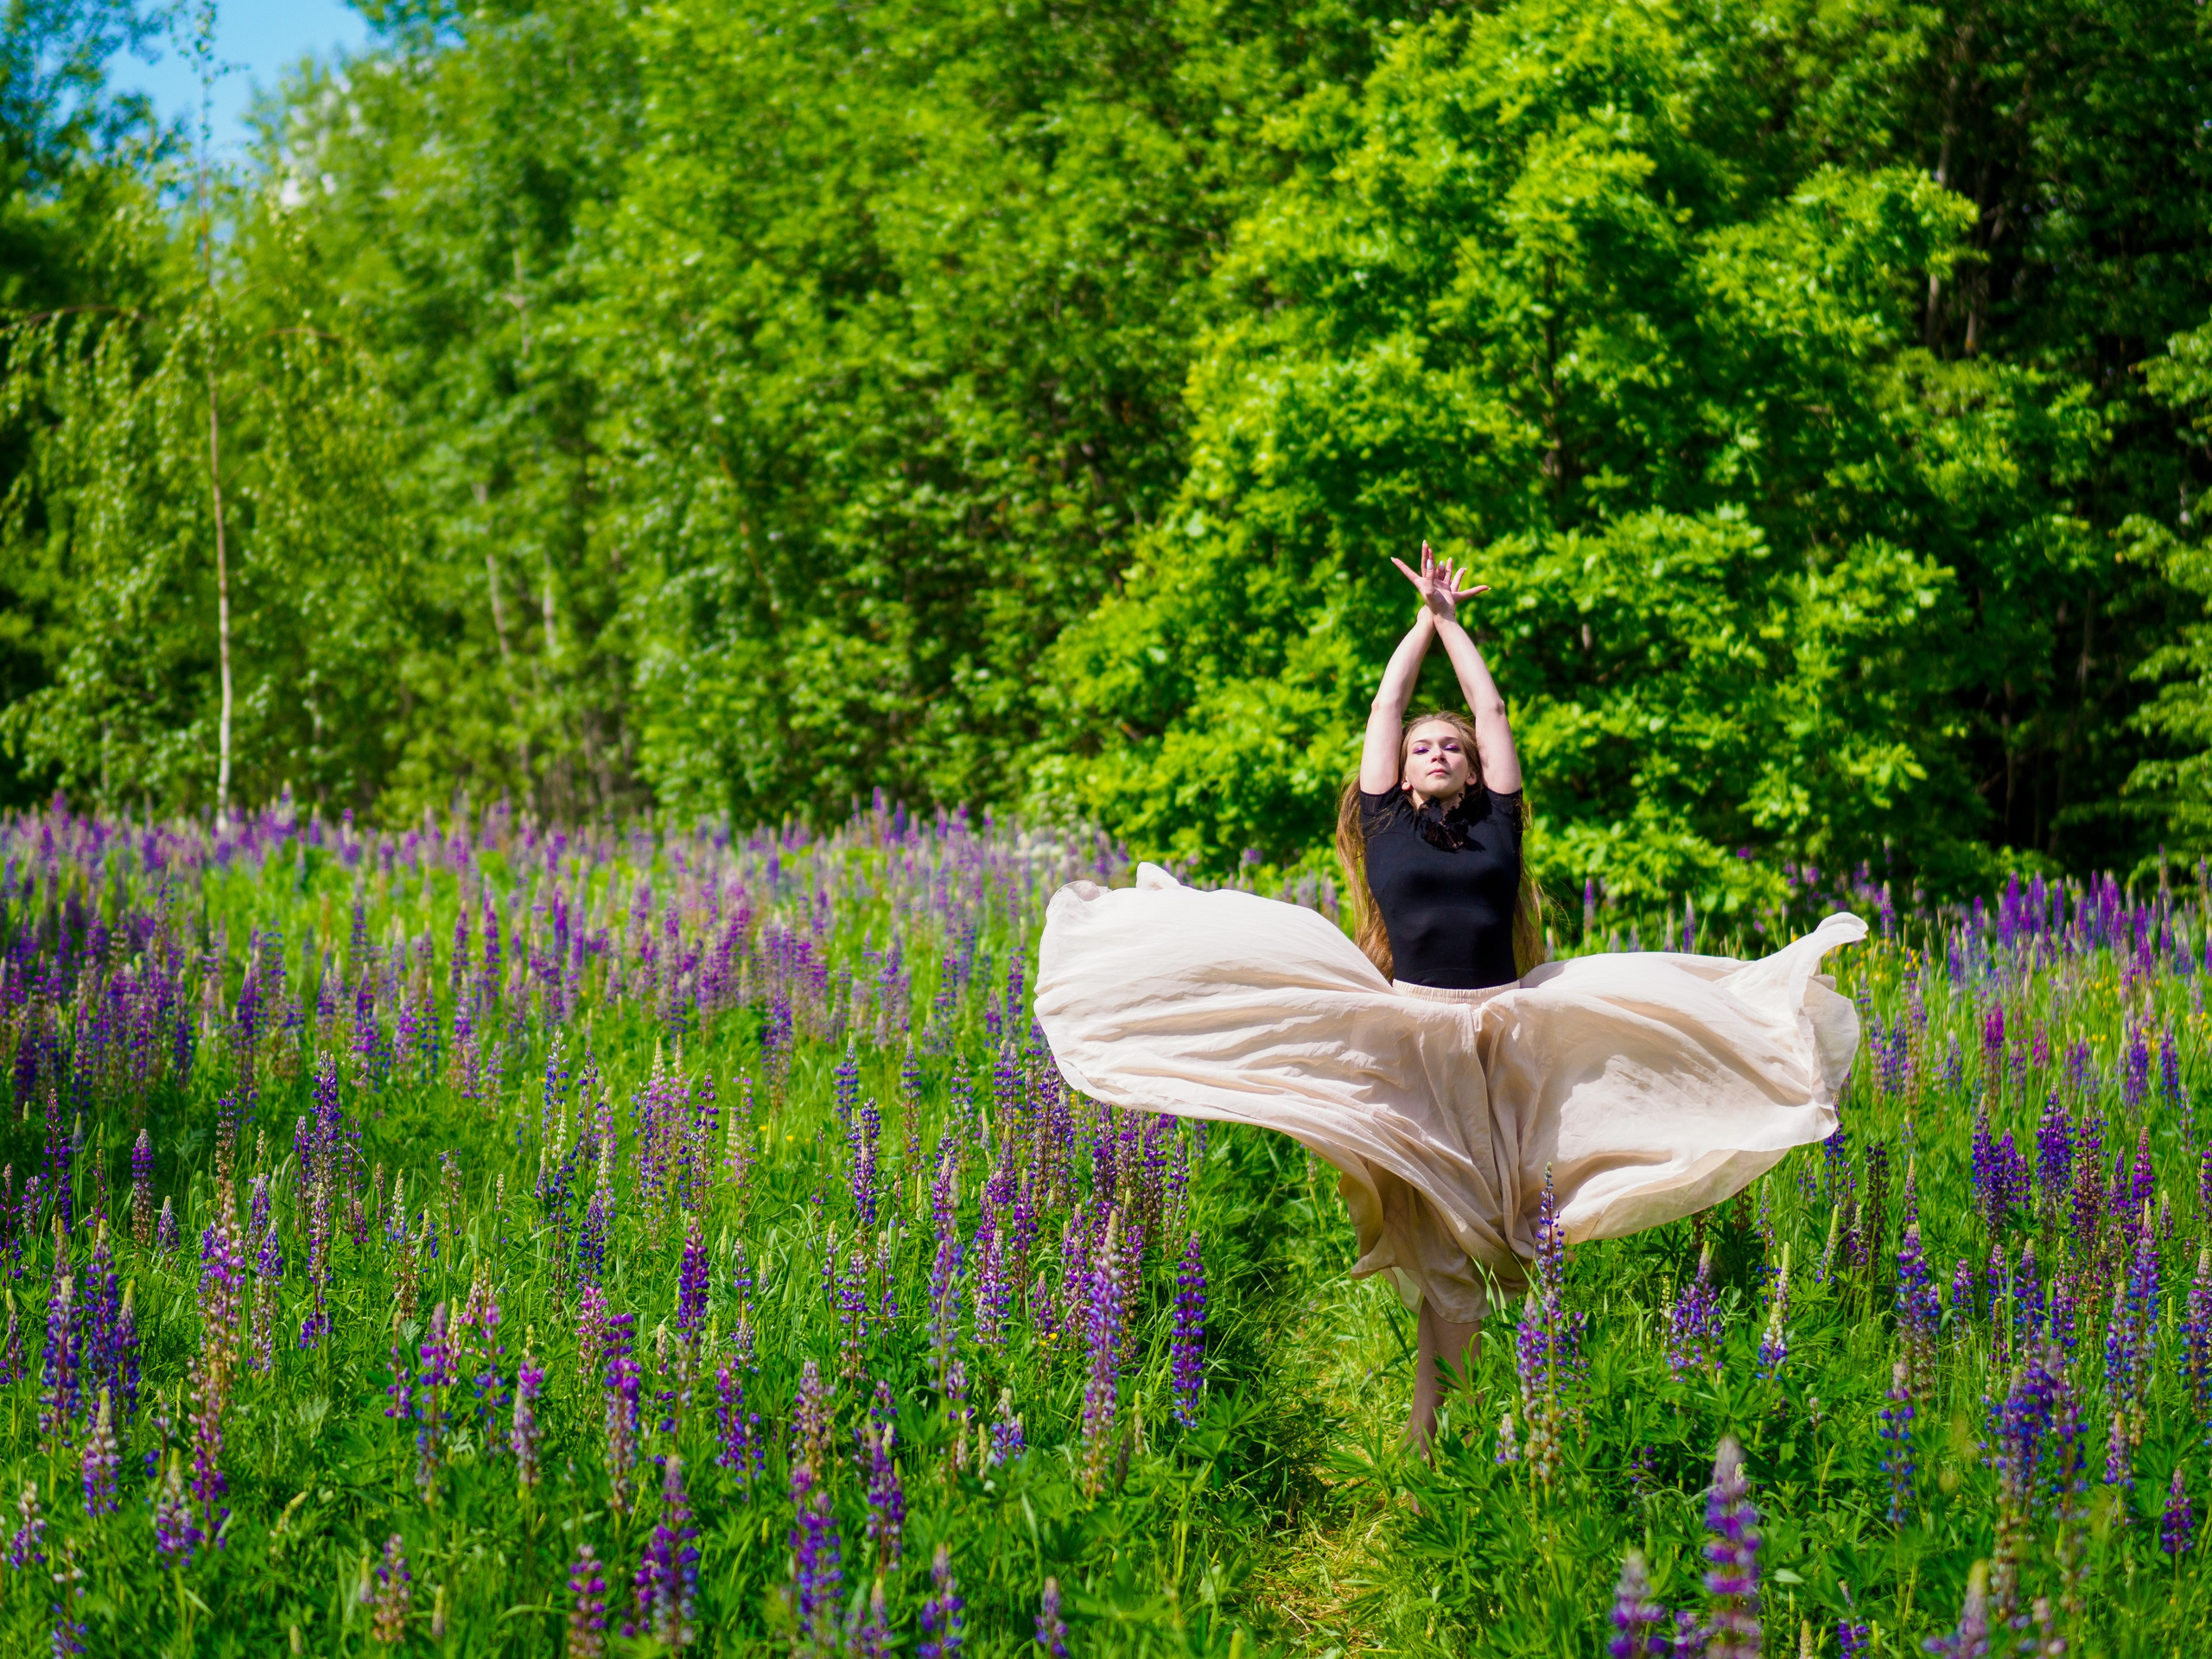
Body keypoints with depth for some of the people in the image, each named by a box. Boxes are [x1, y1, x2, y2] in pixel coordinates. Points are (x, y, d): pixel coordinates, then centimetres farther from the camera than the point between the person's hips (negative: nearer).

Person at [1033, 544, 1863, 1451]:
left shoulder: (1496, 826, 13)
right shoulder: (1386, 826, 10)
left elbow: (1491, 709, 17)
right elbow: (1388, 704, 15)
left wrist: (1454, 621, 28)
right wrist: (1427, 616, 26)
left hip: (1505, 1041, 2)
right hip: (1410, 1040, -2)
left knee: (1479, 1232, 0)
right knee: (1432, 1234, -3)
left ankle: (1432, 1417, 4)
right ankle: (1420, 1430, 1)